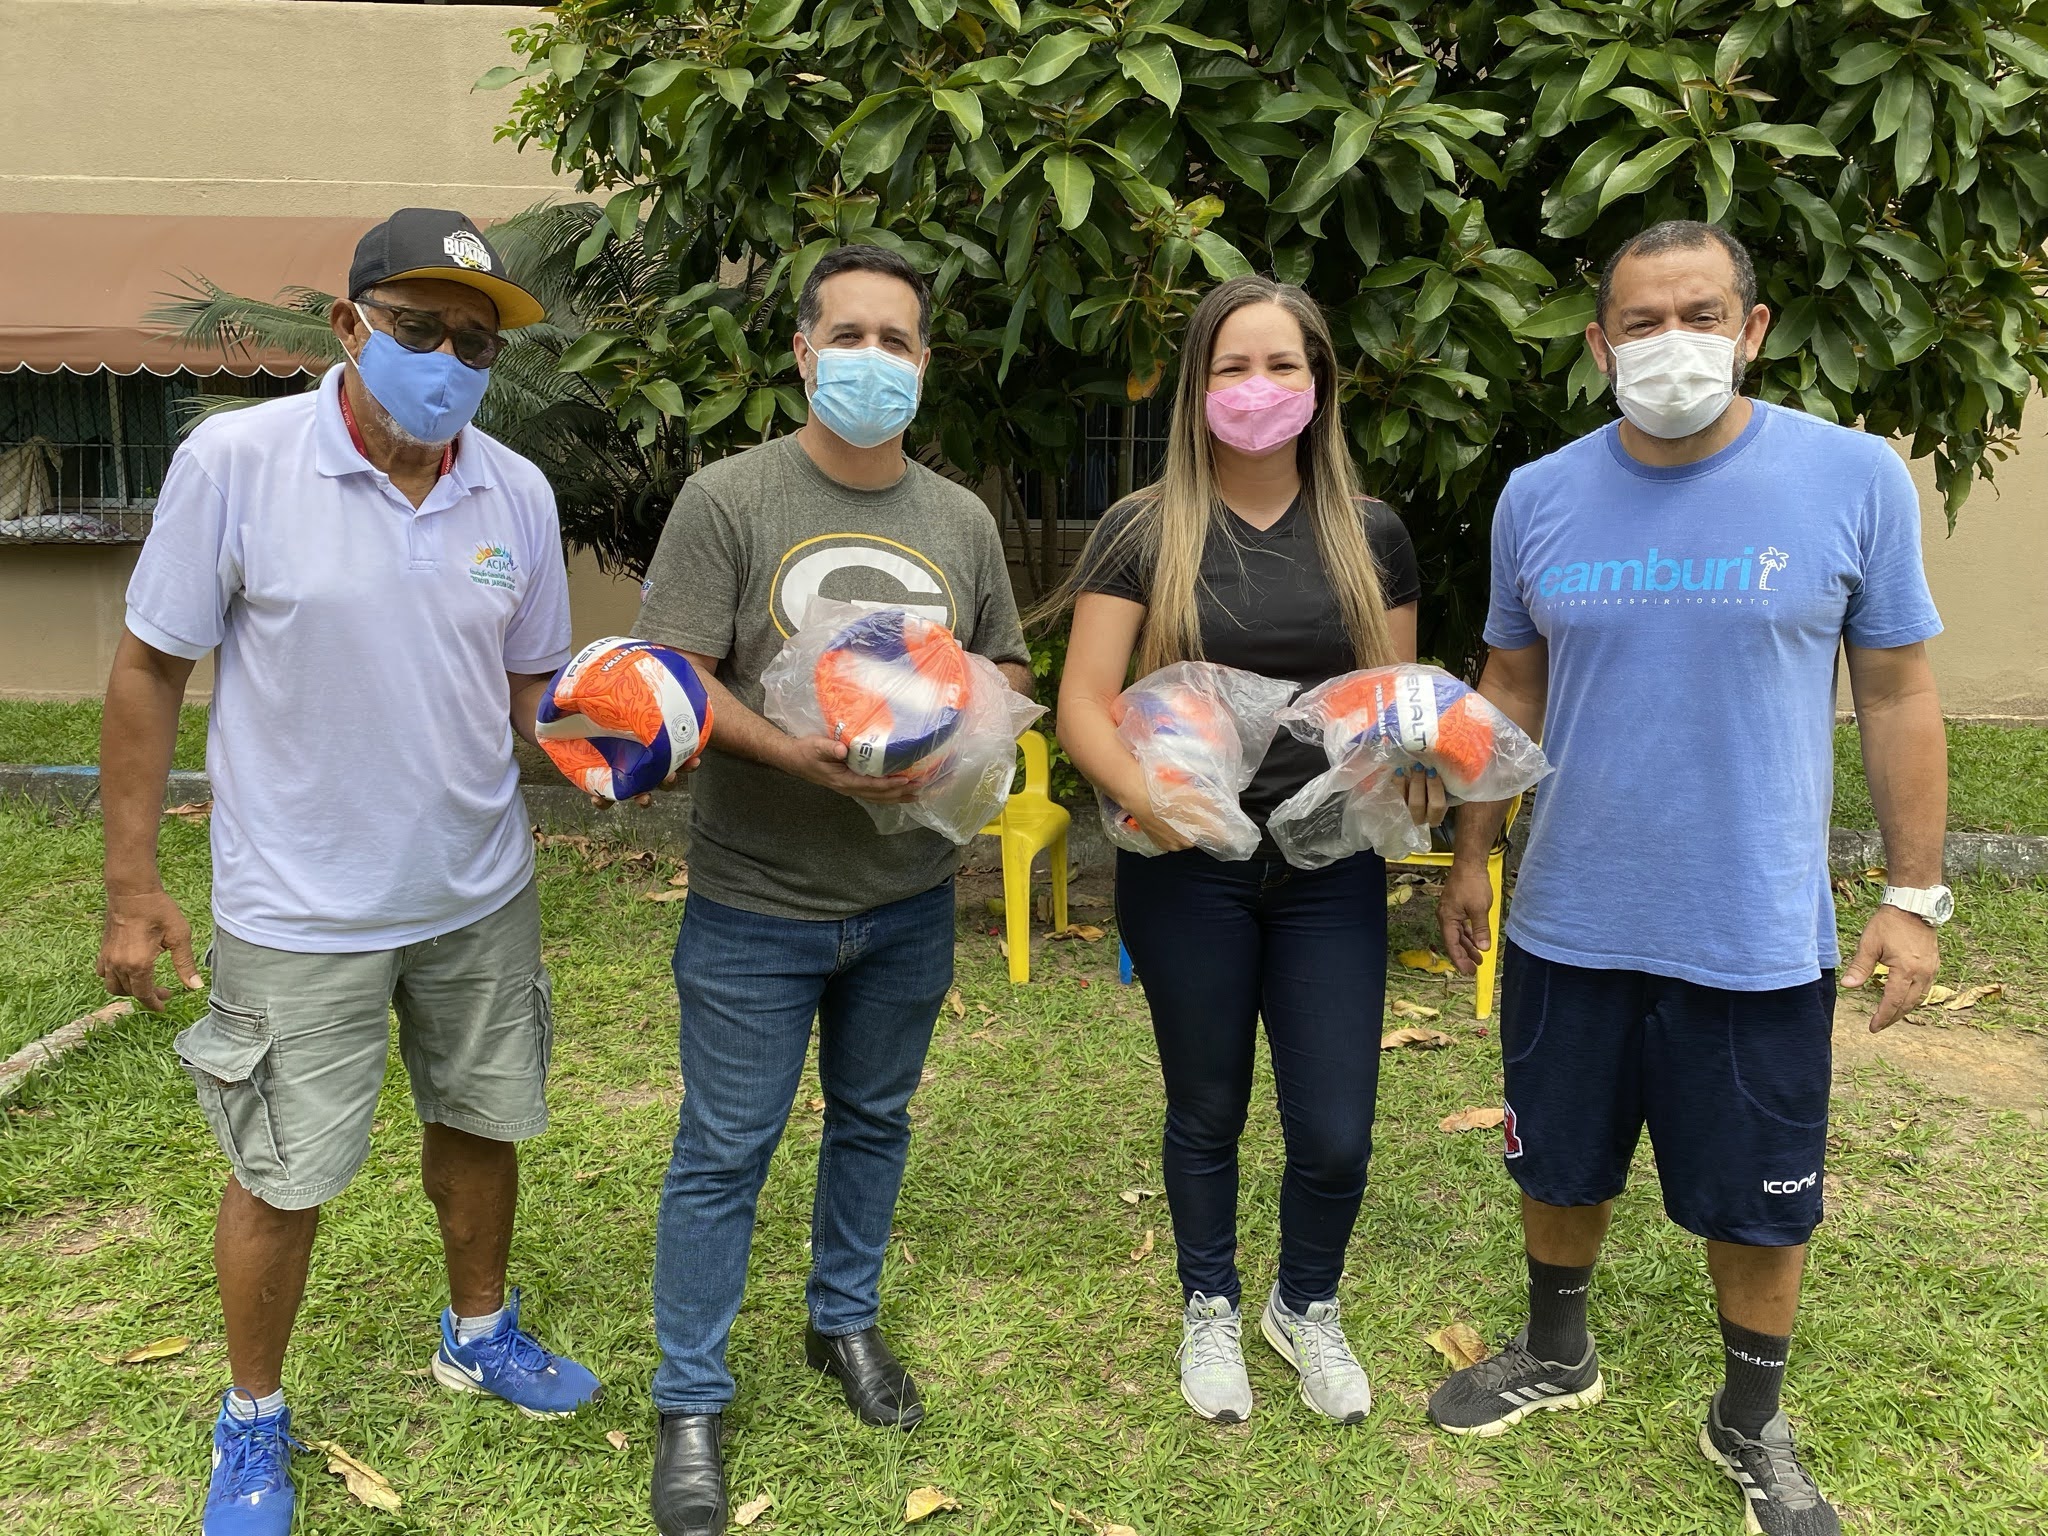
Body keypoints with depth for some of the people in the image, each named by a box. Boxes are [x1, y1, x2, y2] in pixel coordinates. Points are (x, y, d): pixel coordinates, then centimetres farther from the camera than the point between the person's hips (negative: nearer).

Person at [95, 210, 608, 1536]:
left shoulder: (518, 493, -3)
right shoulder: (235, 461, -14)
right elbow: (150, 673, -8)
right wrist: (133, 887, -8)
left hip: (482, 891, 4)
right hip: (302, 911, -4)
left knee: (482, 1122, 19)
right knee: (285, 1176, 9)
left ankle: (480, 1333, 46)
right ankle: (254, 1419, 35)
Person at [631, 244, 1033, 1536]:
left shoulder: (962, 519, 6)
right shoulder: (728, 499, -8)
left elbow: (1009, 668, 12)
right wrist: (796, 756, -26)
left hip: (910, 900, 4)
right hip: (757, 904, -4)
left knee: (875, 1121, 20)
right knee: (726, 1150, 6)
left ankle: (847, 1321, 43)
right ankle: (692, 1403, 24)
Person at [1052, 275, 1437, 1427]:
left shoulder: (1372, 535, 4)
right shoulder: (1146, 533, -4)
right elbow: (1086, 704, -8)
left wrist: (1419, 770, -11)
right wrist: (1147, 796, -25)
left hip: (1332, 868, 2)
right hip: (1189, 868, -1)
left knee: (1335, 1133, 4)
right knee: (1207, 1113, 15)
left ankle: (1307, 1307, 36)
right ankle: (1211, 1308, 41)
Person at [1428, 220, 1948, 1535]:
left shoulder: (1854, 478, -7)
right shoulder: (1539, 497, -1)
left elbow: (1897, 695, -1)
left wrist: (1915, 896, -2)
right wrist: (1473, 857, 11)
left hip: (1759, 934, -2)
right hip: (1569, 922, 2)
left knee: (1760, 1202, 12)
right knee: (1561, 1166, 19)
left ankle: (1753, 1426, 38)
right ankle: (1558, 1358, 45)